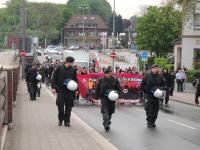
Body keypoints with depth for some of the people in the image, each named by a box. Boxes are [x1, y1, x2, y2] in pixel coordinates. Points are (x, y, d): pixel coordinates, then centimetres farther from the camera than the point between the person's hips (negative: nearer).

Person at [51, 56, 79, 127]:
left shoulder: (73, 70, 5)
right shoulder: (59, 68, -2)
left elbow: (75, 80, 13)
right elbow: (54, 78, -1)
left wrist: (76, 89, 9)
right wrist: (53, 87, -8)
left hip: (70, 91, 2)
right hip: (60, 90, -2)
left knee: (69, 106, 3)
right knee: (60, 105, -2)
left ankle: (67, 121, 13)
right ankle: (60, 119, 16)